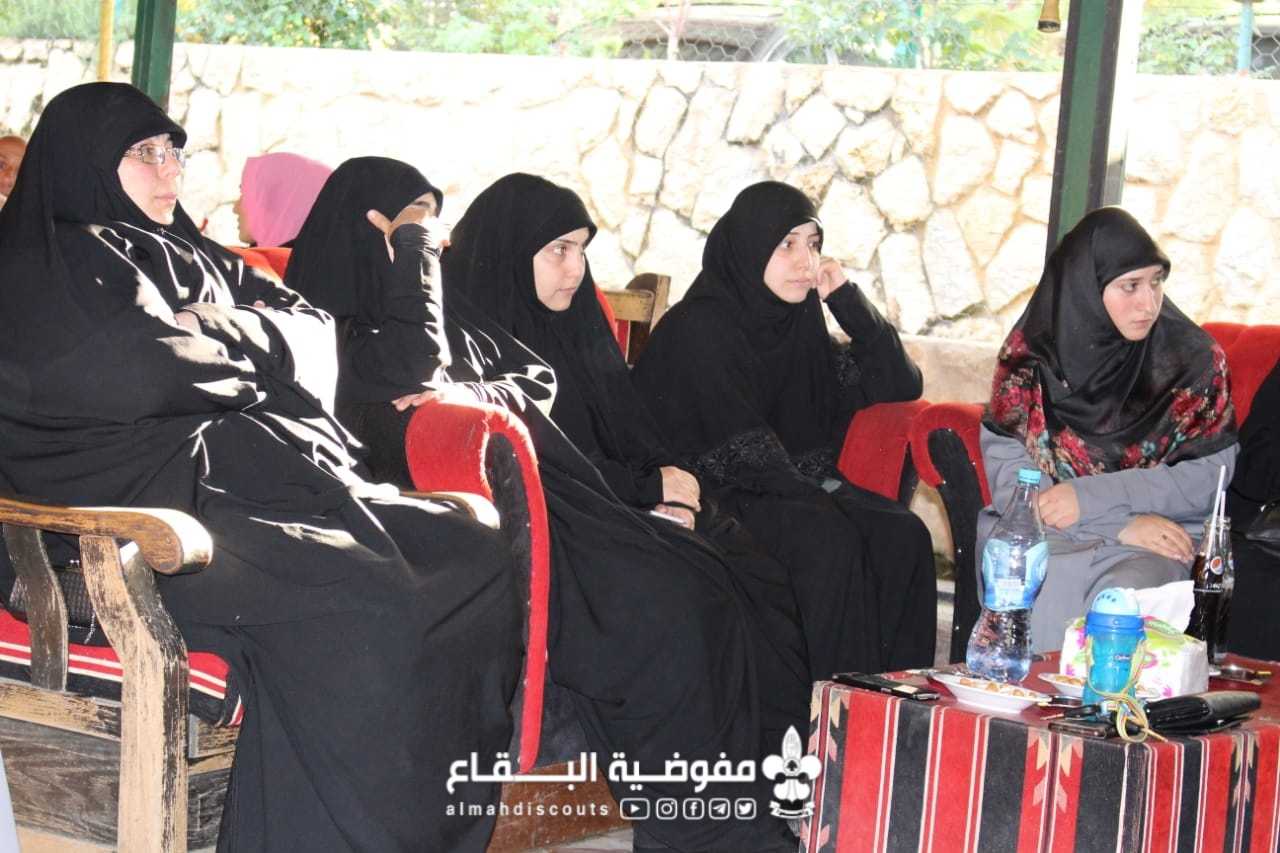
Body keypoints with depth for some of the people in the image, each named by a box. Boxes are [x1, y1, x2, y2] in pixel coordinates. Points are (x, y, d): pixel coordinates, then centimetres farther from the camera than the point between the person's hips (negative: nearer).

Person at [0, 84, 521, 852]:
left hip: (274, 471, 9)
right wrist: (239, 342, 2)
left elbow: (313, 326, 21)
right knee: (365, 604, -32)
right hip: (163, 504, -8)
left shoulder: (186, 256, 26)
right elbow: (141, 377, -14)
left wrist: (222, 329, 1)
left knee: (473, 557, -12)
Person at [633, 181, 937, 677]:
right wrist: (822, 501, -21)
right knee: (830, 540, -30)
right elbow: (740, 451, -17)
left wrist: (847, 300, -2)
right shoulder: (699, 327, -12)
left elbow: (901, 386, 7)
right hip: (713, 496, -7)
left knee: (903, 535, -15)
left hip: (796, 485, 7)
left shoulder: (800, 321, 9)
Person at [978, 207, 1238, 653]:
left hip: (1158, 538, 0)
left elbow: (1210, 472, -2)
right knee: (1048, 590, -32)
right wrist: (1120, 524, -14)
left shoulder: (1193, 357, 1)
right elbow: (1006, 471, -4)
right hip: (1043, 532, 0)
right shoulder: (1031, 351, 0)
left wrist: (1093, 496, -13)